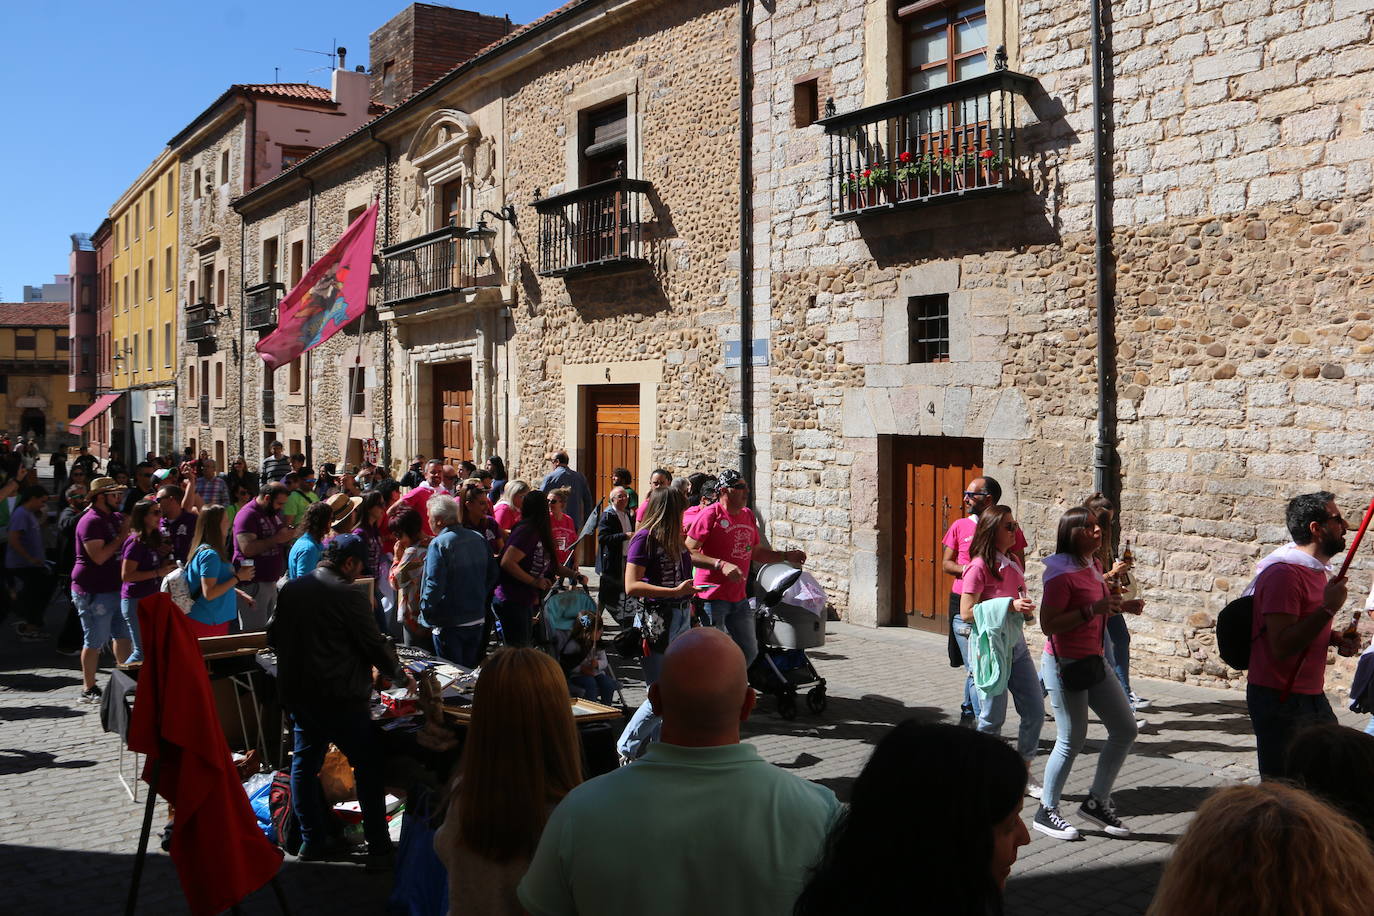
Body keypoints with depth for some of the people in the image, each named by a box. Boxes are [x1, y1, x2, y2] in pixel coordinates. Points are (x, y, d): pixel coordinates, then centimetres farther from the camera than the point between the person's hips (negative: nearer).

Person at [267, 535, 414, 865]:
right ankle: (379, 846, 6)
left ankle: (312, 841, 22)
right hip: (337, 698, -7)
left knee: (305, 763, 16)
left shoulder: (290, 589, 6)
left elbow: (274, 637, 15)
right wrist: (402, 676, 6)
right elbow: (376, 646, -10)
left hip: (295, 692, 7)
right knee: (369, 765, 2)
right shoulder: (348, 596, -16)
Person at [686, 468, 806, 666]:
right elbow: (688, 552, -17)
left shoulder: (748, 515, 12)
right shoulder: (711, 514, -12)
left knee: (749, 651, 14)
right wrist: (721, 565, -27)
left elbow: (755, 552, 22)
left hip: (739, 597, 8)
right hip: (713, 598, -7)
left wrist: (786, 556, 11)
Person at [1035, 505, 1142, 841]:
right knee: (1071, 741, -1)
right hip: (1064, 664, -9)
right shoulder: (1062, 574, -18)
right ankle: (1046, 810, 15)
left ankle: (1097, 802, 21)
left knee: (1125, 729, 9)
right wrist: (1093, 610, -29)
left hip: (1094, 661, 9)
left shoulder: (1094, 566, 9)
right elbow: (1048, 624, -24)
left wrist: (1120, 607, 6)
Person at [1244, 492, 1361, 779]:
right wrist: (1328, 607, -27)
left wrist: (1336, 639, 6)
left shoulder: (1316, 570, 12)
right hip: (1280, 700, -9)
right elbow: (1282, 645, -27)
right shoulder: (1284, 573, -20)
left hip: (1312, 697, 9)